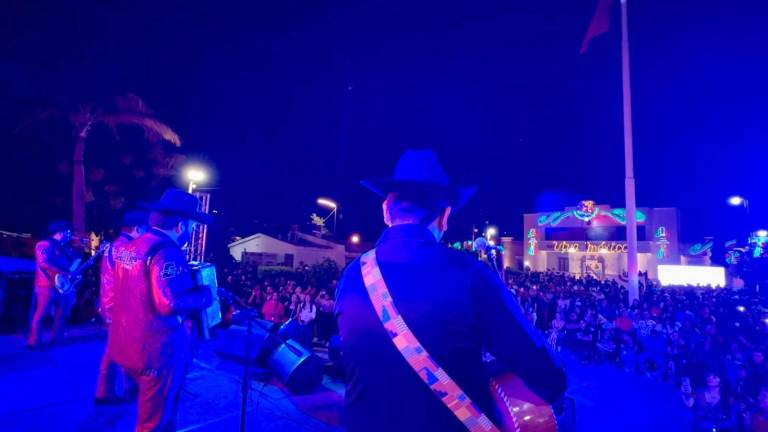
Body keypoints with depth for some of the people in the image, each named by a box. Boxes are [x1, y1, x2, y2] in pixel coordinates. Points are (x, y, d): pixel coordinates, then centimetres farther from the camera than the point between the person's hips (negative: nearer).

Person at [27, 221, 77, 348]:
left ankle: (56, 338, 22)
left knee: (61, 314, 12)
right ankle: (33, 341, -3)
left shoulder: (64, 248, 18)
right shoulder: (44, 245, -7)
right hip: (47, 285, -8)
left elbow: (72, 263, 20)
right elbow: (43, 263, -21)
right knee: (41, 313, -7)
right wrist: (64, 273, -24)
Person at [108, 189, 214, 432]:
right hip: (157, 351, -10)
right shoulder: (166, 251, -22)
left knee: (151, 411, 27)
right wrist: (205, 294, -15)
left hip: (127, 344, 10)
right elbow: (169, 303, -31)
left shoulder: (131, 246, 9)